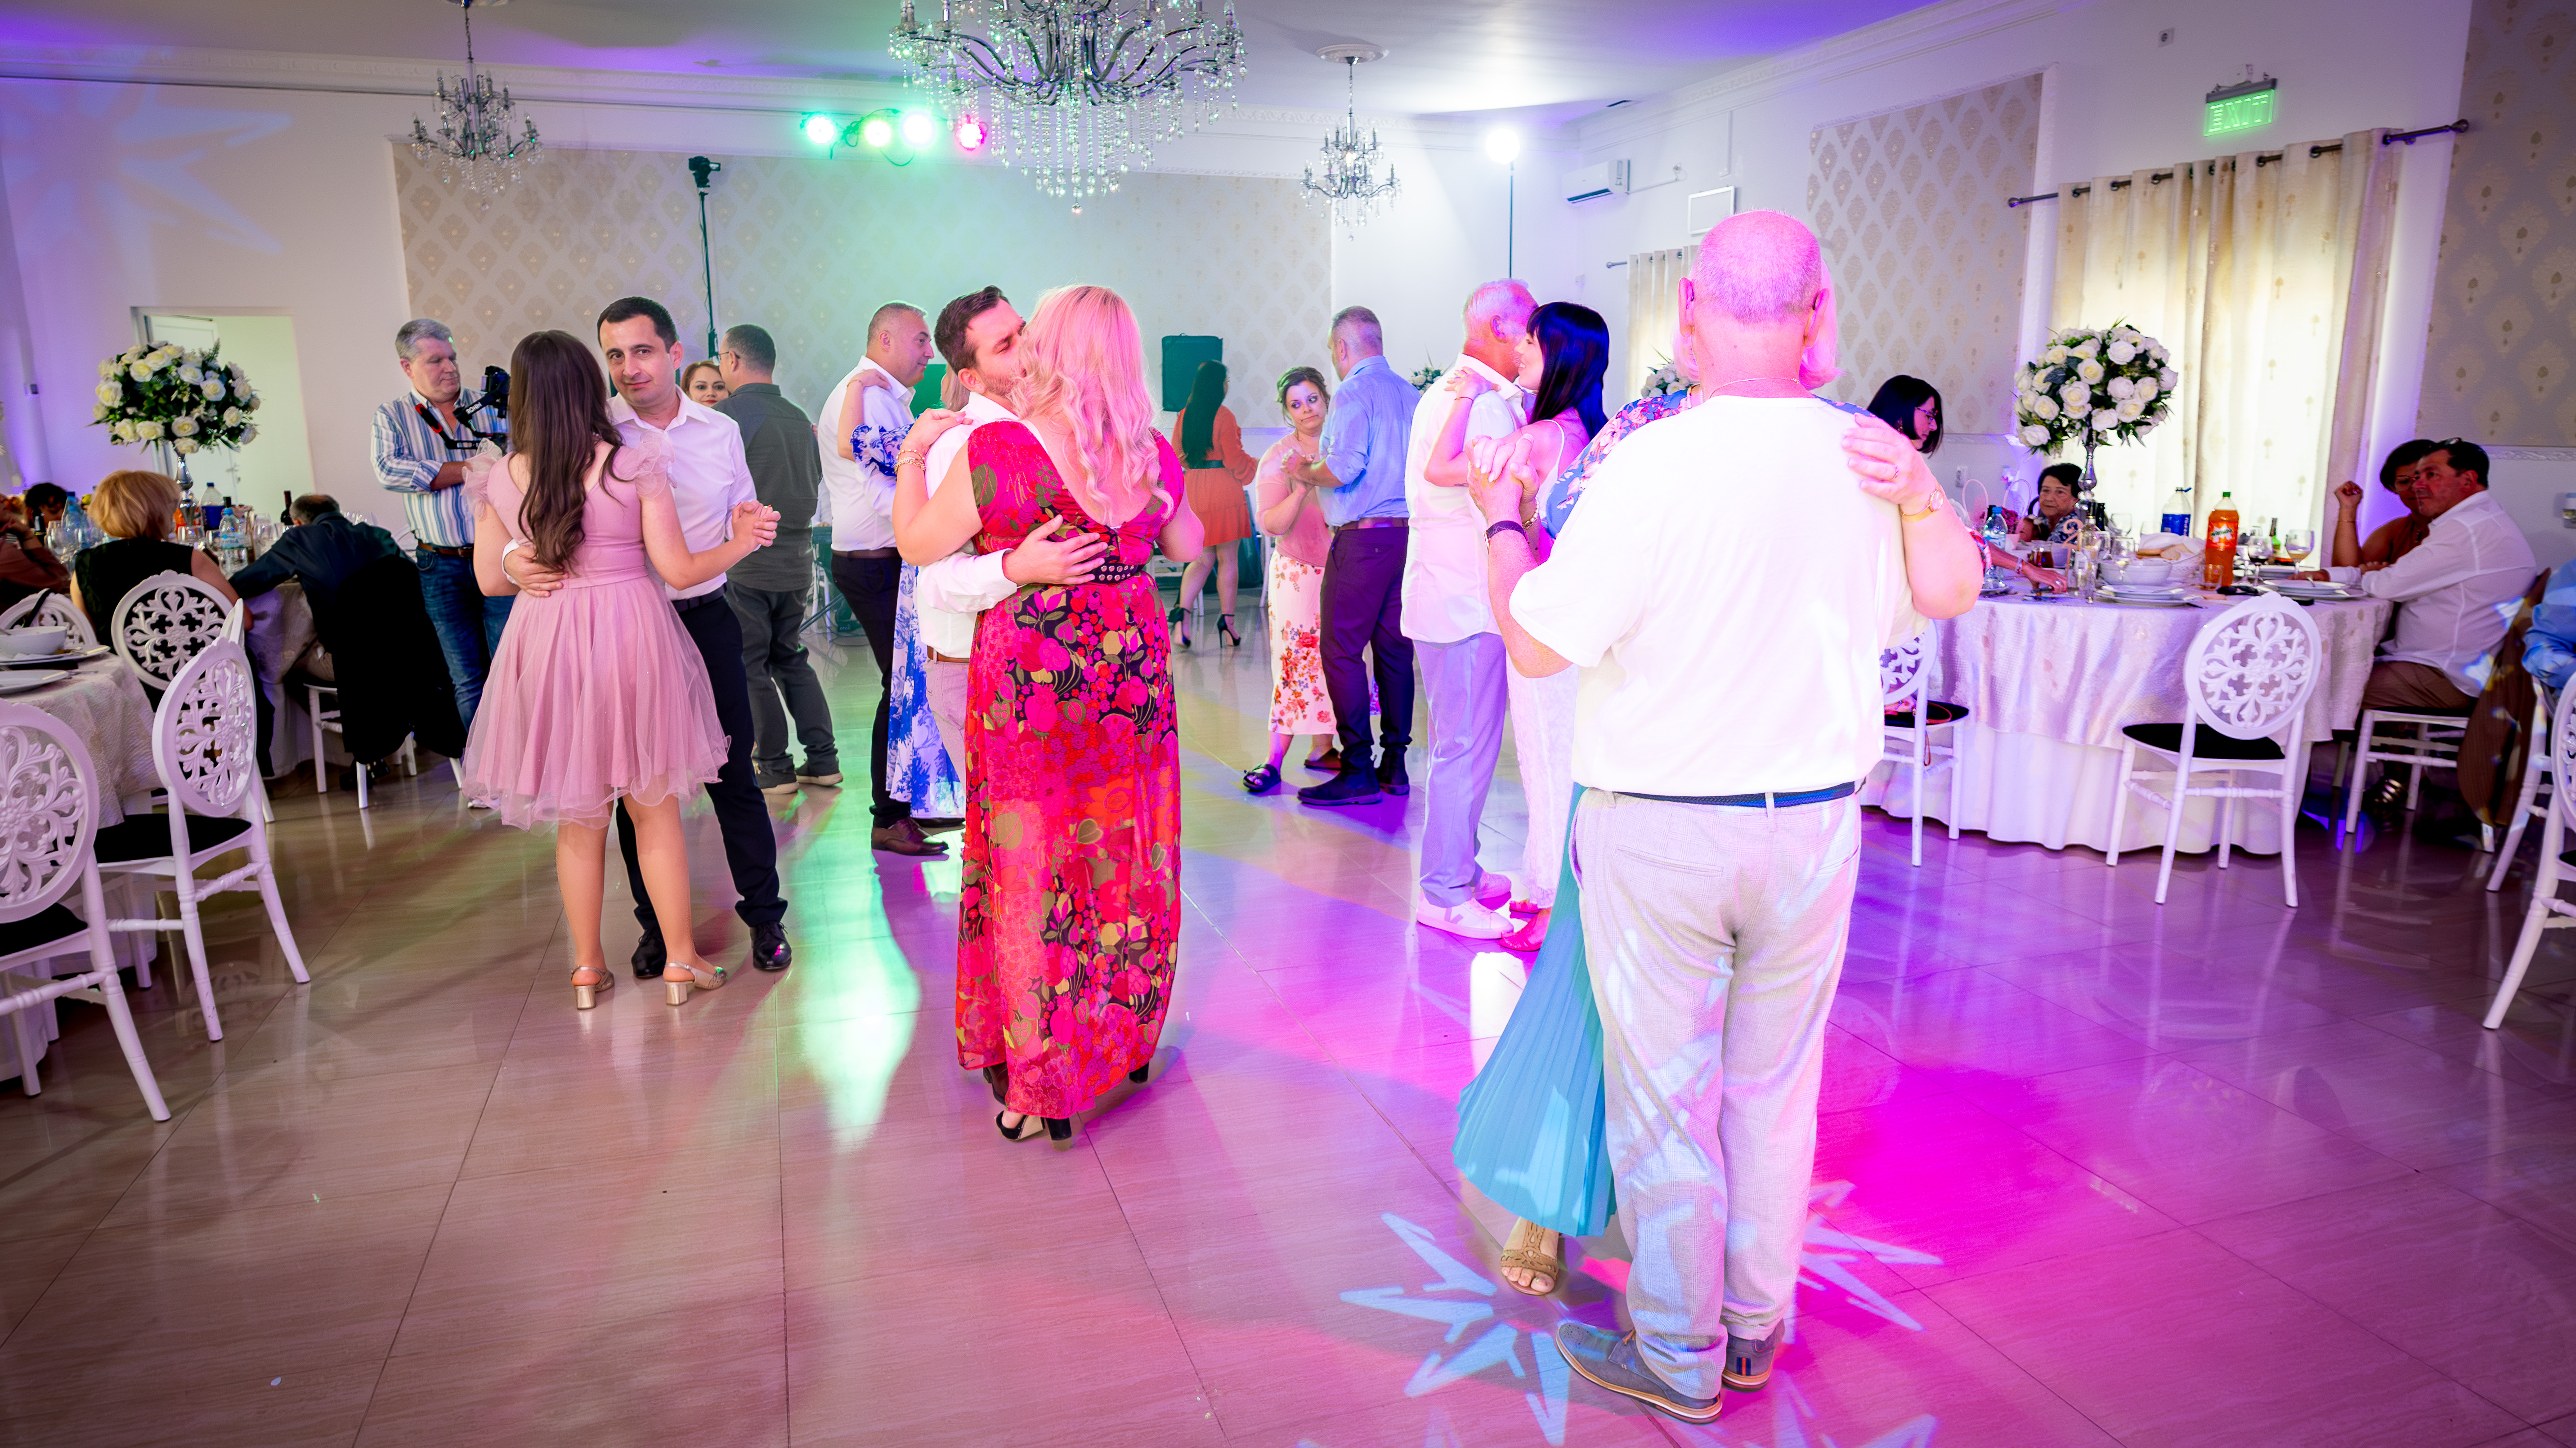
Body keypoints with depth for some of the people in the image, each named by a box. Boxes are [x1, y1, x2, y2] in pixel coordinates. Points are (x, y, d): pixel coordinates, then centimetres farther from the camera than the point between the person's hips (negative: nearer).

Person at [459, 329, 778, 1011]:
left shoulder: (501, 480, -2)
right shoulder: (636, 463, -9)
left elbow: (491, 579, 6)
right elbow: (679, 570, -8)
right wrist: (742, 542, 8)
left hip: (547, 644, 2)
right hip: (632, 635, -2)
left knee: (578, 819, 15)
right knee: (654, 808, 11)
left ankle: (587, 968, 25)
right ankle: (681, 960, 19)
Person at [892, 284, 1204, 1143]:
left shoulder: (994, 450, -15)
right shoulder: (1155, 455, -1)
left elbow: (917, 545, -5)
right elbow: (1187, 547, 16)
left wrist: (914, 454, 8)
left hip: (1028, 684, -4)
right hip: (1134, 676, 4)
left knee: (1033, 872, 7)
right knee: (1127, 861, 17)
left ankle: (1043, 1087, 16)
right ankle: (1127, 1037, 35)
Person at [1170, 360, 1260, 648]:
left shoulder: (1185, 414, 7)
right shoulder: (1224, 415, -10)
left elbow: (1179, 454, 15)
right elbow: (1235, 459, -9)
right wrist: (1255, 465, 11)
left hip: (1194, 490, 6)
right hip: (1223, 490, -6)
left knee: (1203, 558, 11)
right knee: (1228, 559, 4)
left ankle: (1182, 609, -10)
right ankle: (1227, 621, 8)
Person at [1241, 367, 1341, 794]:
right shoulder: (1278, 458, -3)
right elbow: (1273, 525, -12)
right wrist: (1301, 489, -25)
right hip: (1297, 571, -3)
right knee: (1295, 659, -7)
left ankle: (1322, 749, 13)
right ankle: (1275, 759, -4)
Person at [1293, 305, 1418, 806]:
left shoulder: (1355, 394, -9)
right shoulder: (1411, 394, 15)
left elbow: (1344, 468, -21)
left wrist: (1307, 474, 0)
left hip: (1363, 536, -8)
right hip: (1409, 534, 8)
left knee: (1341, 651, -4)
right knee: (1394, 649, 11)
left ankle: (1358, 773, -6)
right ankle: (1394, 766, 15)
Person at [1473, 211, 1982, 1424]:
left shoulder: (1652, 467, -21)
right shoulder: (1871, 461, -3)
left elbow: (1535, 644, -12)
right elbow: (1951, 599, 16)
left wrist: (1504, 522, 3)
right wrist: (1921, 491, 3)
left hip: (1660, 831, -5)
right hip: (1814, 824, 5)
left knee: (1664, 1097, 11)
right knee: (1776, 1087, 20)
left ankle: (1678, 1358, 28)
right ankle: (1755, 1326, 38)